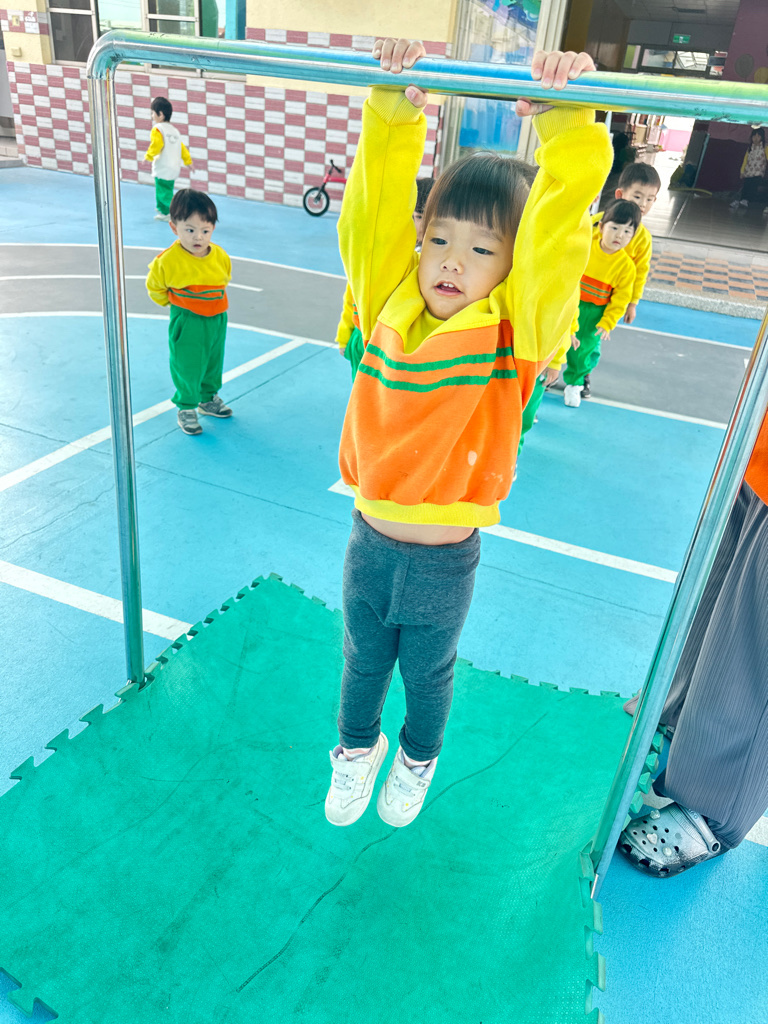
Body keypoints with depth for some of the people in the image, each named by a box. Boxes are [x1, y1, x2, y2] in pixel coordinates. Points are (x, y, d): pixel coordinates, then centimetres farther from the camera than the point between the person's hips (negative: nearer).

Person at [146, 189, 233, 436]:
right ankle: (186, 408, 18)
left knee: (213, 362, 19)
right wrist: (174, 303, 8)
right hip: (186, 323, -5)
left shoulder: (221, 257, -7)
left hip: (217, 320, 5)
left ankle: (208, 398, 41)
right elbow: (155, 287, -1)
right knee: (187, 365, 0)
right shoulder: (168, 260, -18)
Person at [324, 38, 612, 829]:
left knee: (428, 673, 24)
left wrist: (562, 124, -36)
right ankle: (357, 746, 57)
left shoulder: (516, 332, -16)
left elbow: (556, 231, -28)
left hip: (445, 560, -2)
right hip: (369, 541, 3)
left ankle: (418, 759, 56)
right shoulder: (389, 304, -8)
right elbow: (377, 200, -11)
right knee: (362, 659, 26)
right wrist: (395, 110, -23)